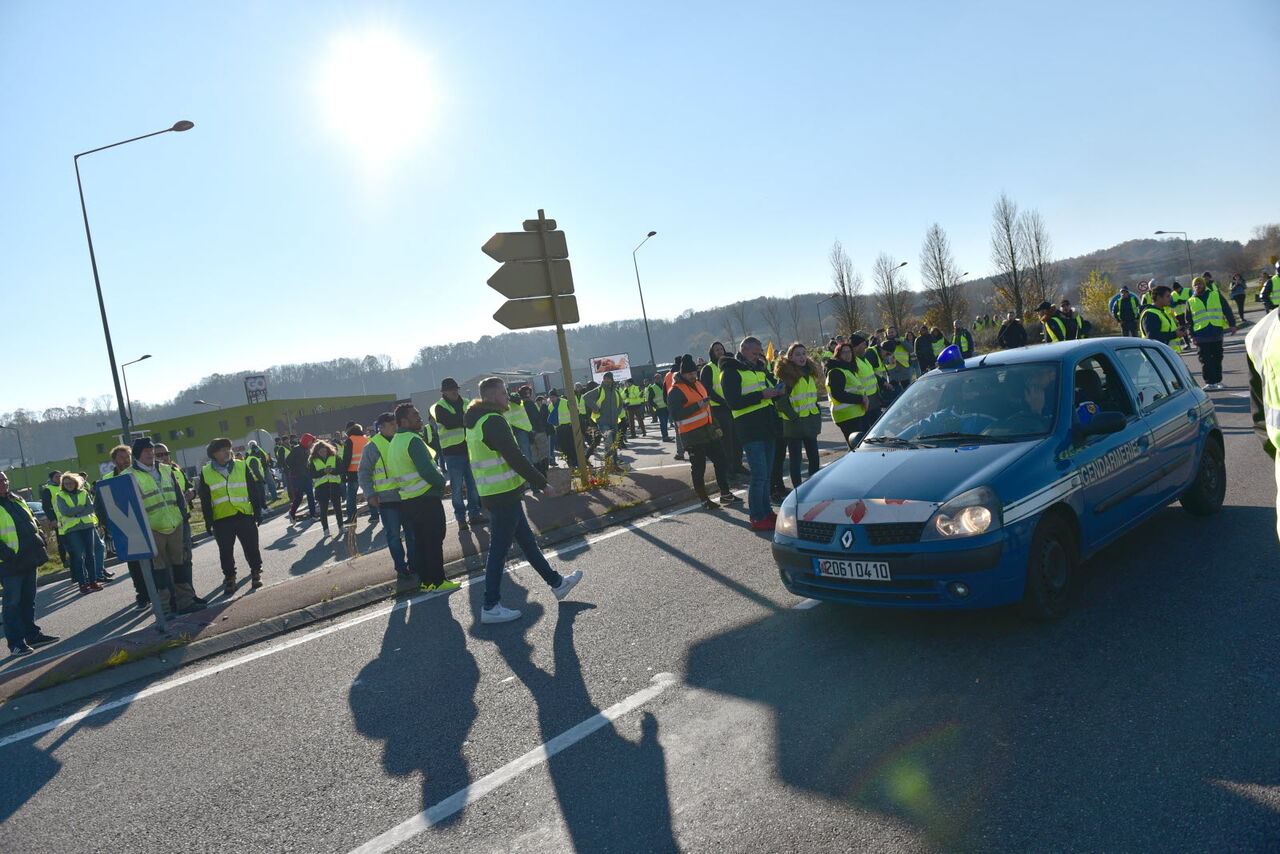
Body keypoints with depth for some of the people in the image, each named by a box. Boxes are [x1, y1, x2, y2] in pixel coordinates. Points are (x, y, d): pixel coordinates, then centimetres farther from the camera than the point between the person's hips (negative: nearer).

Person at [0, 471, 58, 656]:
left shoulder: (17, 500, 13)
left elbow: (32, 522, 22)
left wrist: (39, 540, 10)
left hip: (29, 560, 8)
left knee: (28, 600, 17)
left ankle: (33, 634, 27)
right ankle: (15, 643, 5)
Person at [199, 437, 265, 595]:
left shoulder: (242, 467, 5)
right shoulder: (206, 473, 5)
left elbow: (254, 490, 6)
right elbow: (204, 500, 7)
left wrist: (258, 511, 2)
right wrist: (208, 520, 3)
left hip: (244, 515, 0)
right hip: (221, 519, 0)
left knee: (251, 547, 4)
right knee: (225, 551, 6)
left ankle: (256, 572, 20)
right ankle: (229, 577, 19)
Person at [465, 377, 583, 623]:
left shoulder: (476, 422, 14)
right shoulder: (493, 421, -18)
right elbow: (515, 457, -21)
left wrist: (522, 479, 25)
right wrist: (543, 484, -15)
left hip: (491, 494, 10)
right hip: (503, 495, -10)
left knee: (527, 540, 17)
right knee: (498, 549, -3)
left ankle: (557, 583, 29)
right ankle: (490, 607, 5)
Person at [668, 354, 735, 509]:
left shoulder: (698, 384, 14)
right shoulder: (675, 391, -14)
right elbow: (675, 414, -24)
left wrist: (715, 424, 27)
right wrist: (697, 406, -28)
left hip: (709, 432, 9)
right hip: (693, 436, -8)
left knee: (720, 461, 12)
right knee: (699, 468, -1)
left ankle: (725, 494, 24)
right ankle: (704, 500, 9)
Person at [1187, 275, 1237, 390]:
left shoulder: (1216, 295, 9)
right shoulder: (1190, 302, 9)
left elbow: (1227, 310, 8)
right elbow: (1189, 321, 9)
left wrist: (1232, 324, -2)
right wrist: (1192, 335, 1)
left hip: (1217, 332, 1)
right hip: (1201, 335, -1)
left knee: (1217, 359, 8)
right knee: (1205, 360, -4)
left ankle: (1218, 381, 17)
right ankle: (1210, 382, 0)